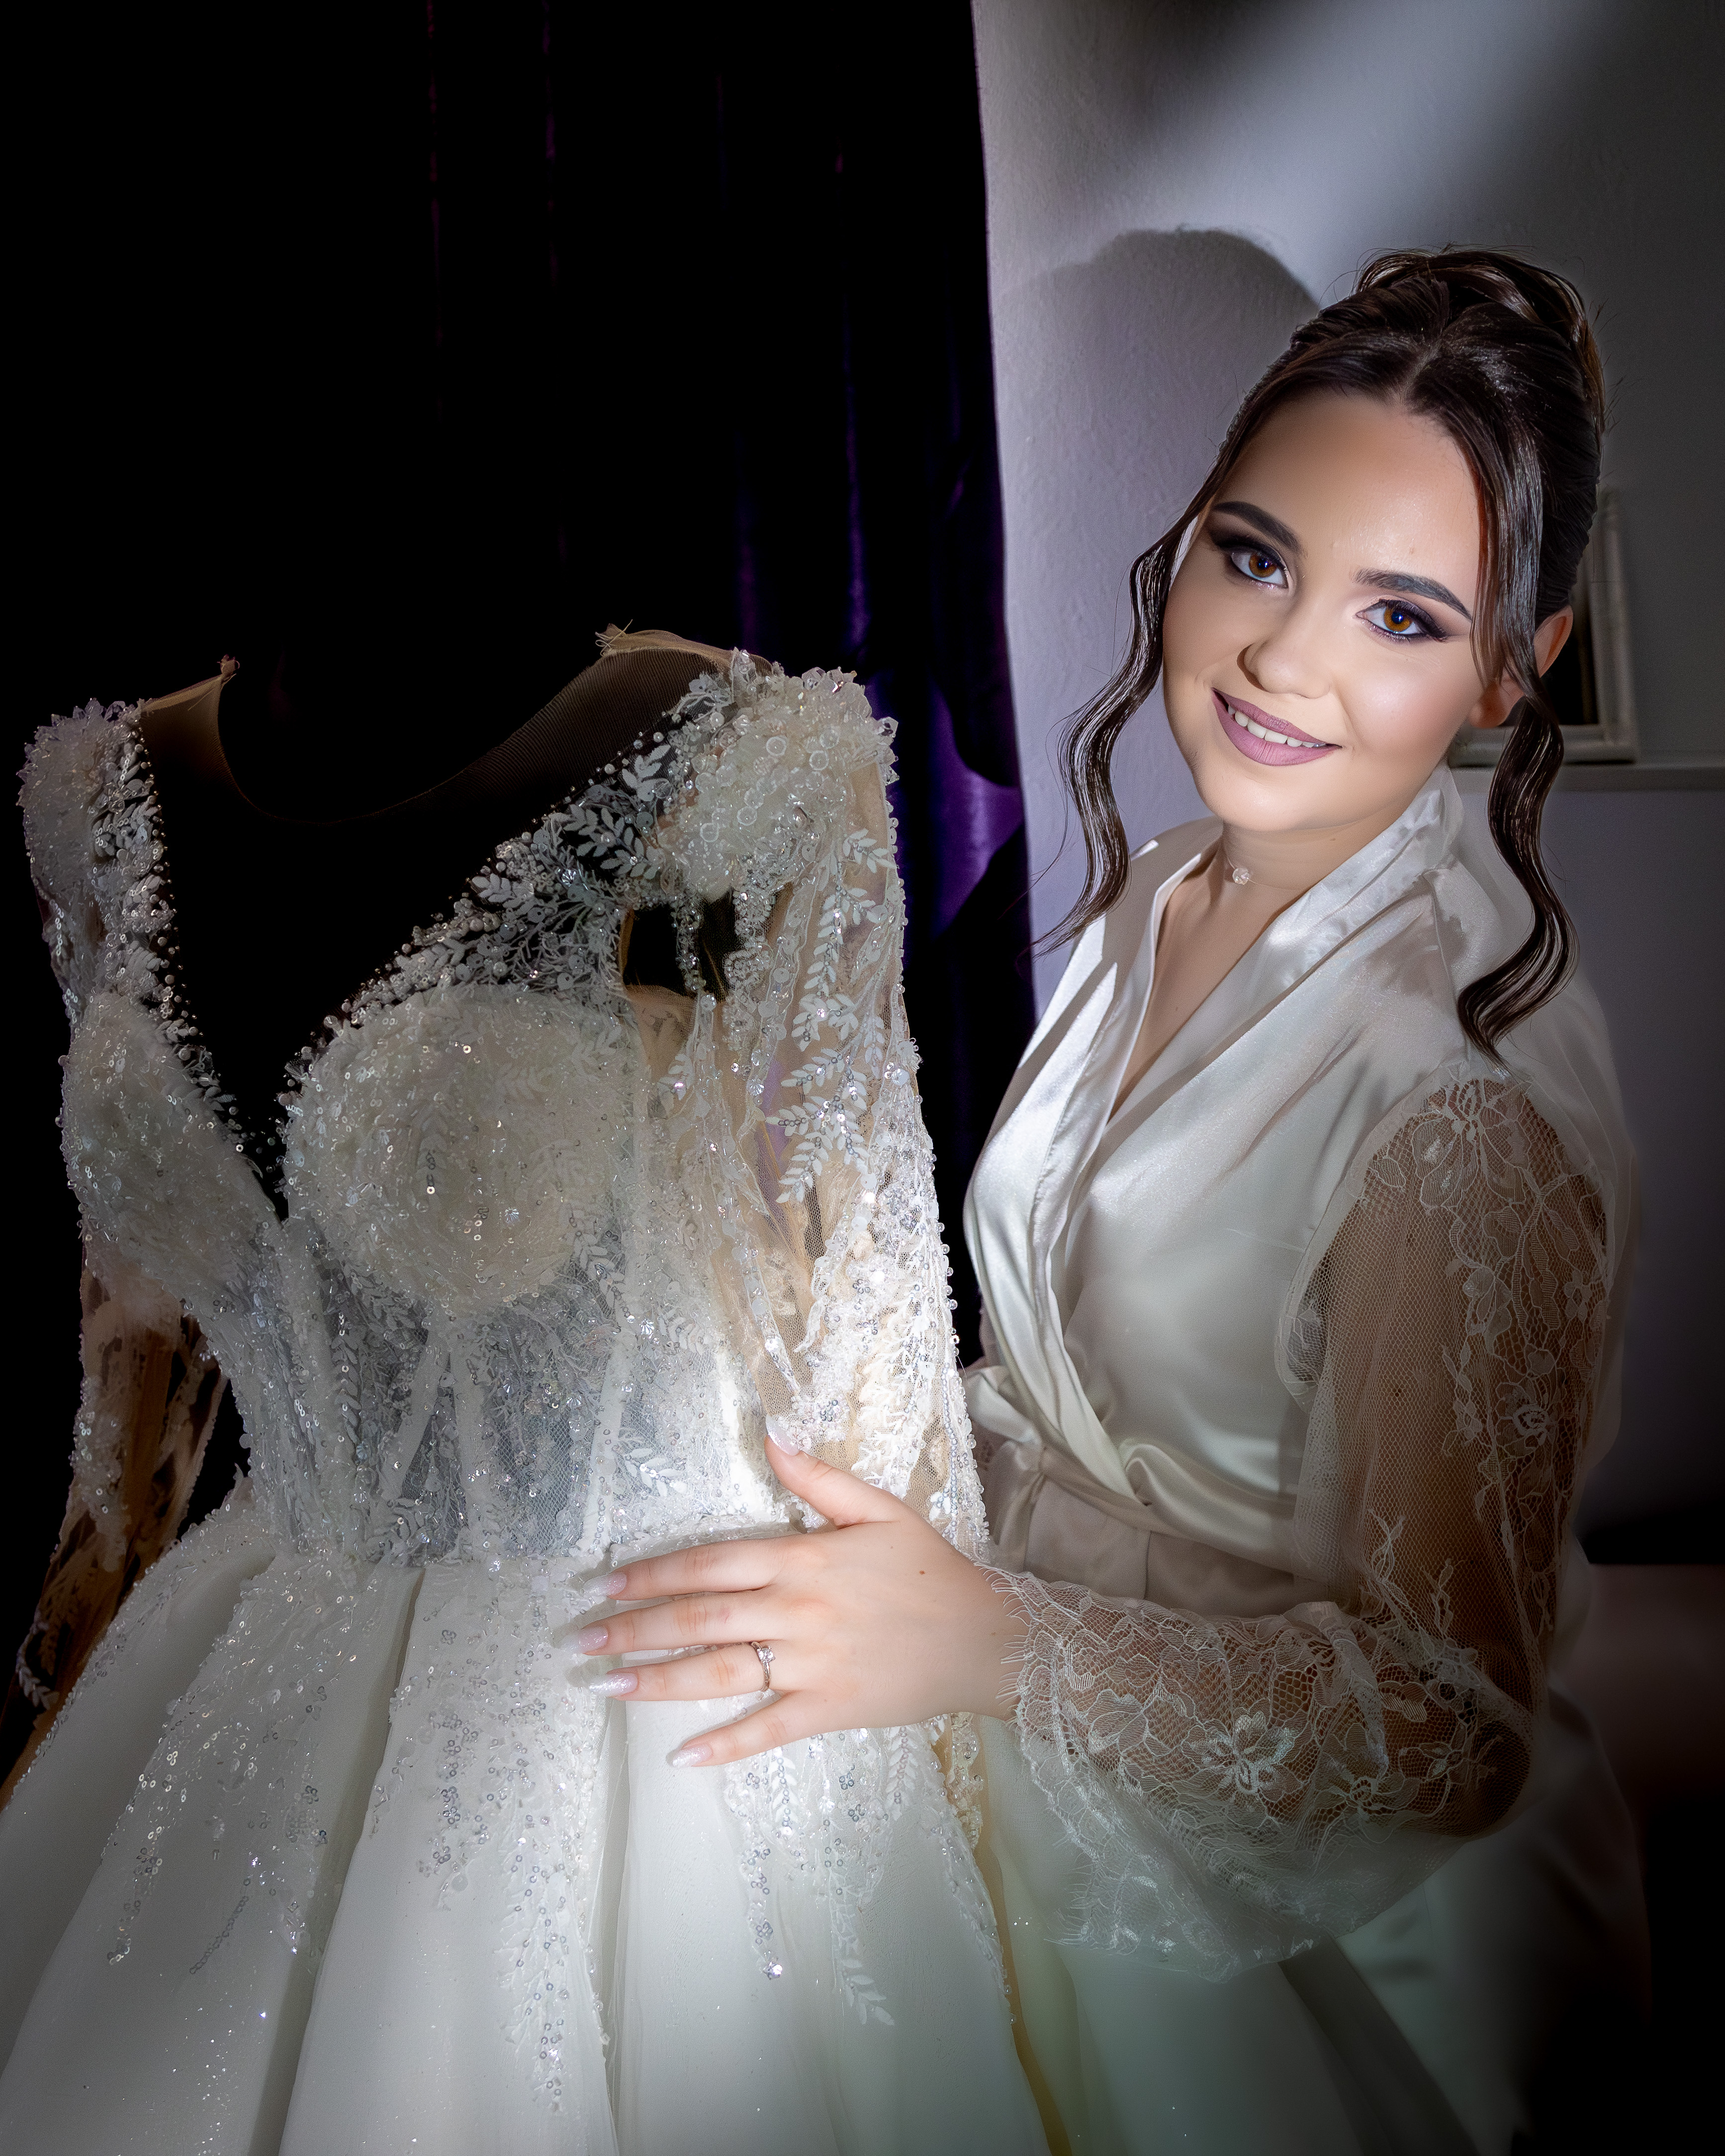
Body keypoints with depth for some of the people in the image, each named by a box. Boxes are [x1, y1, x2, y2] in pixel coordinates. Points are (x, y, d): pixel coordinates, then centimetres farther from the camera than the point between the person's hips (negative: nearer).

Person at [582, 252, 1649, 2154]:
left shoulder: (1464, 1087, -30)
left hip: (1302, 1924, -6)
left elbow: (1451, 1725, -25)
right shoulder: (1158, 900, -6)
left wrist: (998, 1646, -33)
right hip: (1073, 1806, 7)